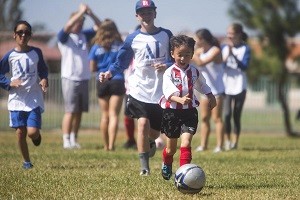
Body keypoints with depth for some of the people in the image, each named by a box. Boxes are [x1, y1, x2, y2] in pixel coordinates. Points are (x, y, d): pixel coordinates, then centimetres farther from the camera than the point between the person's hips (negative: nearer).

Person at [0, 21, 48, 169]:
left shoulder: (36, 52, 1)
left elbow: (43, 70, 14)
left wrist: (44, 80, -6)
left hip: (34, 99, -1)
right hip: (17, 99, 1)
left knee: (32, 132, -12)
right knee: (20, 132, 1)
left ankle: (36, 135, 25)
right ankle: (26, 161, 19)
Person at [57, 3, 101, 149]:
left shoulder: (84, 35, 13)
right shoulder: (64, 37, -3)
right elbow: (67, 27, -23)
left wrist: (90, 14, -8)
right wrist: (81, 12, -24)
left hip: (84, 79, 6)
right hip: (70, 79, -6)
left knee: (79, 111, 7)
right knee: (70, 111, -9)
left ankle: (74, 139, 14)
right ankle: (66, 141, -6)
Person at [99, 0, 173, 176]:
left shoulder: (166, 35, 4)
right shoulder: (133, 39, 2)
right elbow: (122, 62, 5)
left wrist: (167, 66, -14)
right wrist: (109, 73, -13)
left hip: (160, 91, 1)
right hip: (139, 89, -1)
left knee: (155, 130, 6)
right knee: (143, 123, -18)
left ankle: (150, 143, 45)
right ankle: (144, 166, -9)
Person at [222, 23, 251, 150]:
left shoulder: (245, 49, -2)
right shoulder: (224, 48, 8)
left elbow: (244, 66, -13)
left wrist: (232, 54, -21)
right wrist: (225, 57, -15)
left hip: (239, 86, -2)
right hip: (226, 86, 2)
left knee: (236, 116, 3)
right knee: (227, 114, -9)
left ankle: (235, 141, 8)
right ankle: (227, 140, -1)